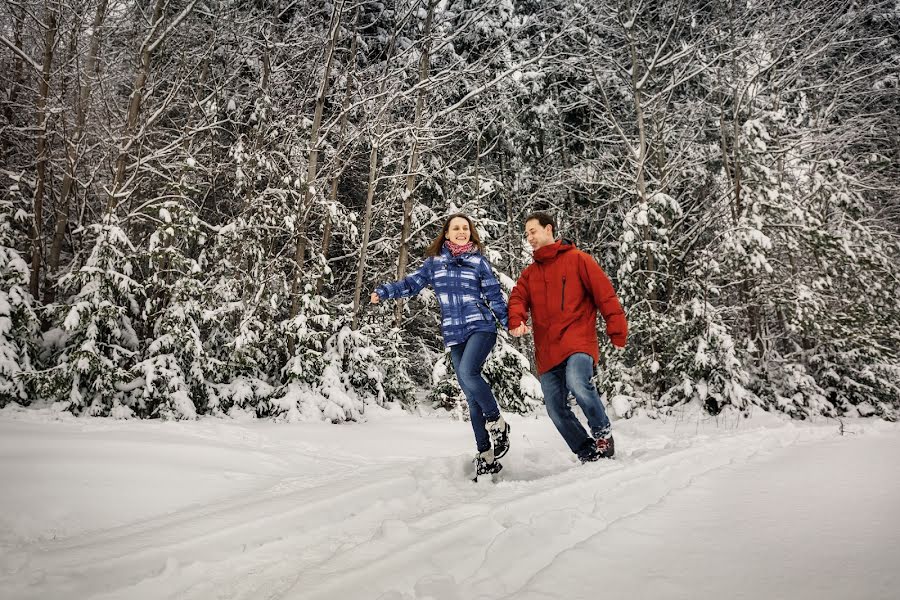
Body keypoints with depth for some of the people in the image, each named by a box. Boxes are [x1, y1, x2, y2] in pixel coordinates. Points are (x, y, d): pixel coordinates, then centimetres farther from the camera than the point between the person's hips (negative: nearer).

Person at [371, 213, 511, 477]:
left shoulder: (479, 261, 6)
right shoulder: (435, 262, 10)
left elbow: (495, 296, 6)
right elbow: (412, 283, 6)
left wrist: (510, 323, -1)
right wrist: (384, 291, -7)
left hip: (481, 327, -3)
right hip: (454, 334, 3)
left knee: (468, 372, -28)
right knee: (471, 396, 2)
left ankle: (497, 421, -6)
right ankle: (486, 454, 6)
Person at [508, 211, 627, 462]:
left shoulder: (576, 259, 4)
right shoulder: (530, 273, 19)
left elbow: (605, 294, 0)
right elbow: (518, 299, 6)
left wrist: (617, 331, -6)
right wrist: (516, 321, -17)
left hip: (578, 341, -6)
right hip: (547, 350, 6)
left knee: (578, 383, -31)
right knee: (556, 408, 1)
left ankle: (603, 432, -7)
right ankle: (588, 453, 16)